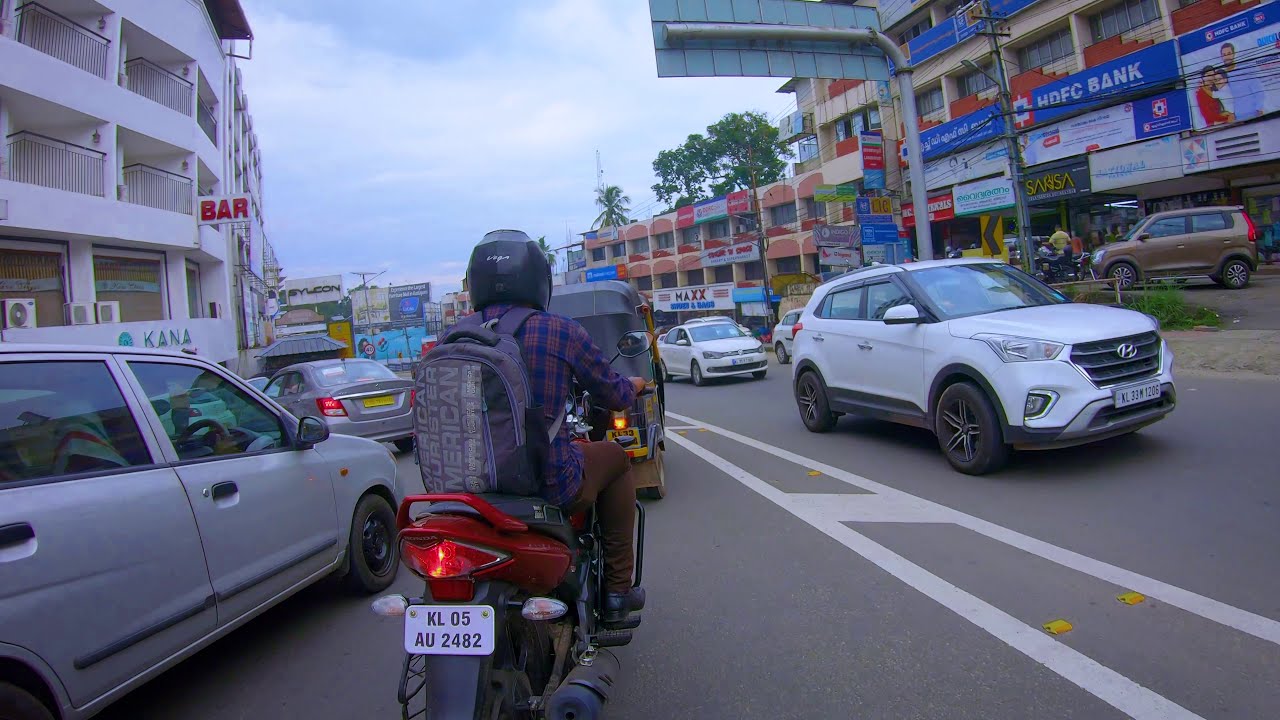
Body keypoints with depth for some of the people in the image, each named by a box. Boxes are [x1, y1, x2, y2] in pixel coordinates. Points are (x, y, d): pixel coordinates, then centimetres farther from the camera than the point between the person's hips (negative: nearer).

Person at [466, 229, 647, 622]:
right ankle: (617, 589, 27)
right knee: (615, 458, 24)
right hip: (550, 483, -4)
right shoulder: (560, 331, -9)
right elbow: (614, 395, 1)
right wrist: (635, 384, 25)